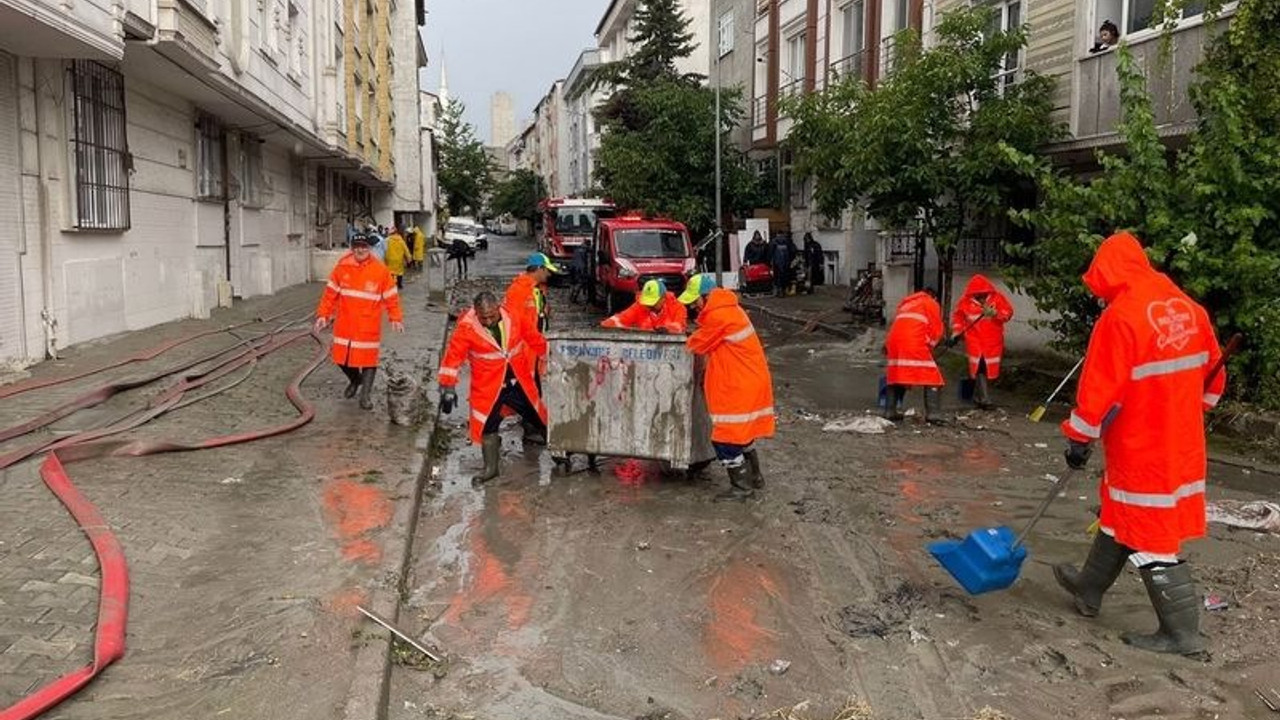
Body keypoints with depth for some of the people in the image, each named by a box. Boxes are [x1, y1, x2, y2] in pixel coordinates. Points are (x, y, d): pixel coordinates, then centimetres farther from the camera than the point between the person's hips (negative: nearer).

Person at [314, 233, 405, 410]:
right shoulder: (342, 267, 0)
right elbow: (330, 293, 5)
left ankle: (365, 395, 10)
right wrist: (323, 314, 2)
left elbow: (391, 297, 0)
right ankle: (355, 380, 38)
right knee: (342, 357, 9)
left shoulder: (380, 270, -5)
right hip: (345, 324, 2)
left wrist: (396, 318, -6)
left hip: (369, 327, -2)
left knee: (368, 358, -2)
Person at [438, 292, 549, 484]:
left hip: (518, 381, 3)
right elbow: (453, 356, -15)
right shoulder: (466, 328, -17)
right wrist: (448, 387, -17)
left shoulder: (513, 319, -8)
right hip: (487, 386, -2)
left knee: (536, 414, 17)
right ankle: (491, 467, 19)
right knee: (487, 426, 3)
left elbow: (535, 339, 6)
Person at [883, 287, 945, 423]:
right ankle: (932, 413, -12)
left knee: (895, 375, 18)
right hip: (915, 342, -6)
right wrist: (930, 345, 18)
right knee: (931, 377, -1)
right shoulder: (931, 303, 16)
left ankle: (890, 411, 14)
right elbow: (936, 329, 8)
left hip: (895, 341, 6)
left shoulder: (905, 303, 34)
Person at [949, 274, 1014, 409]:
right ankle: (984, 400, -13)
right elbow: (957, 316, 11)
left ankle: (978, 396, 28)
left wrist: (995, 313, -26)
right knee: (979, 368, -14)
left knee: (989, 368, 9)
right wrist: (956, 332, 2)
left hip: (993, 341, 2)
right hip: (974, 340, -2)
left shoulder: (997, 297, -3)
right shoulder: (966, 301, -1)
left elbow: (1008, 312, -8)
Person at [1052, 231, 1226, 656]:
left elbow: (1099, 389, -18)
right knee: (1120, 516, 21)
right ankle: (1089, 589, 37)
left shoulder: (1120, 317, -20)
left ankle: (1182, 633, 11)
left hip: (1141, 450, -8)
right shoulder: (1189, 309, 4)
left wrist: (1080, 438, -7)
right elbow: (1212, 377, 13)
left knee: (1149, 537, 3)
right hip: (1181, 443, 8)